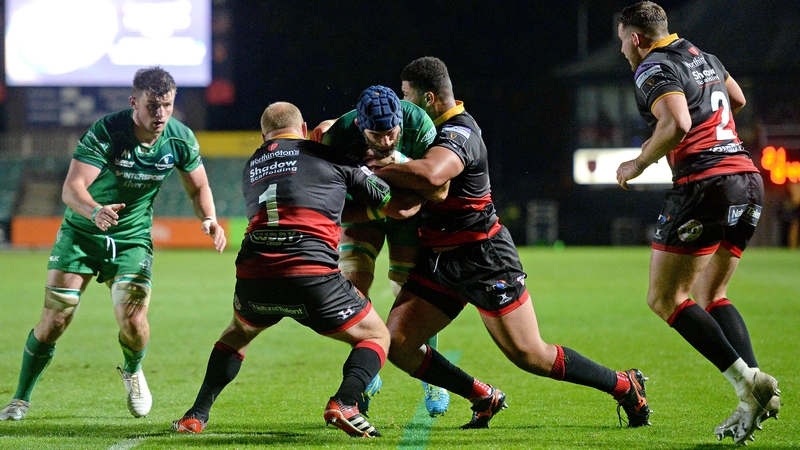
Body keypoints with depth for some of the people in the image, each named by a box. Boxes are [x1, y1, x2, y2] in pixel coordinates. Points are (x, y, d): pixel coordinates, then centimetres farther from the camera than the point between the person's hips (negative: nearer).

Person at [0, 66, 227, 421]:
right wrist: (95, 211, -52)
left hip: (132, 239, 2)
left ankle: (132, 372, 22)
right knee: (54, 321, -8)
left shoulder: (181, 139, -12)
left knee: (133, 321, -14)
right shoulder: (105, 132, -24)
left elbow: (198, 187, 5)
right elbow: (72, 187, -31)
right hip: (81, 233, -2)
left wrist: (209, 219, -15)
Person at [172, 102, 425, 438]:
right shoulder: (334, 157, 12)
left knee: (238, 332, 36)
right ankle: (344, 403, -10)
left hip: (253, 279, 4)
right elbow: (400, 207, 15)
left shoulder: (252, 166, 24)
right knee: (376, 337, 17)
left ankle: (196, 416, 25)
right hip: (312, 276, -4)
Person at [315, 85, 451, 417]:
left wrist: (402, 164, -45)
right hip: (362, 208, 0)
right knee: (352, 284, -15)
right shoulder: (339, 135, -32)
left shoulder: (418, 123, -32)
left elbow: (438, 190, -31)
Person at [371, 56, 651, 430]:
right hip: (439, 260, 9)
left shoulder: (459, 135, -22)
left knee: (531, 356, -7)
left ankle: (625, 386, 11)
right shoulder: (438, 127, 9)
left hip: (483, 259, -9)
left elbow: (429, 174, -44)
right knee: (396, 342, -2)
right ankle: (485, 400, 12)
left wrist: (374, 172, -30)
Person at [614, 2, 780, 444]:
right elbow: (737, 99, 38)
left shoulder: (653, 69, -6)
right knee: (710, 297, 15)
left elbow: (677, 124, -22)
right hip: (747, 179, 9)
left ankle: (746, 380, -15)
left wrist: (638, 164, -9)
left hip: (704, 184, -9)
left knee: (665, 298, -2)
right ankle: (754, 384, -4)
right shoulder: (704, 57, 20)